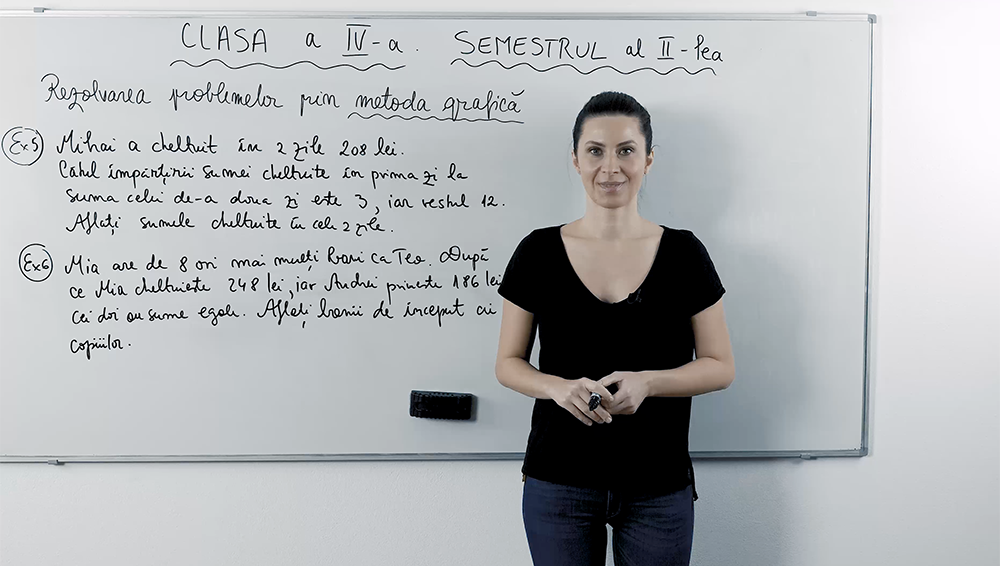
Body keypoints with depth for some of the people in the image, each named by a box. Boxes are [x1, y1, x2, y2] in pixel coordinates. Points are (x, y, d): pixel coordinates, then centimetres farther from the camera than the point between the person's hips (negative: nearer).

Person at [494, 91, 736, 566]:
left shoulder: (683, 253, -2)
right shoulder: (538, 252, -2)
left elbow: (720, 367, 1)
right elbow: (508, 364, 3)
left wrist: (646, 382, -17)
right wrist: (559, 387, -17)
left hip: (660, 488, 0)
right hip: (557, 484, 0)